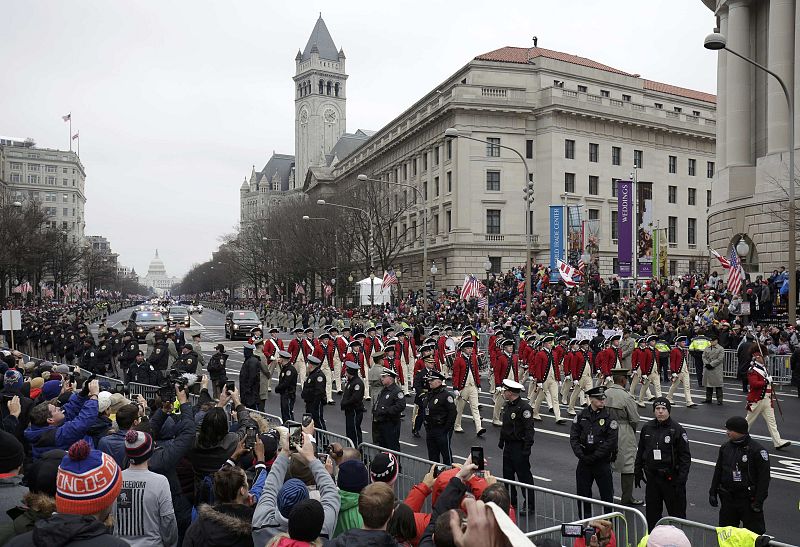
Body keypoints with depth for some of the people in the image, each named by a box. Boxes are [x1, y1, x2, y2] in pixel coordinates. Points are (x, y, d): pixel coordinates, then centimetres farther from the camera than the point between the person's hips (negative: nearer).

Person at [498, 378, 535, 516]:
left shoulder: (524, 407, -19)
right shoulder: (507, 406, 9)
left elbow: (529, 429, -20)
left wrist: (526, 448, -22)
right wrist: (501, 442, 22)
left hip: (519, 447, -9)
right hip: (508, 446, 9)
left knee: (524, 476, 0)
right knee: (507, 474, 15)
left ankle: (530, 506, 10)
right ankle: (511, 501, 29)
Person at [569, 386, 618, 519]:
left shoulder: (609, 417, -7)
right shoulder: (581, 416, 2)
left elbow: (611, 441, -12)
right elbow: (573, 437, 1)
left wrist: (594, 456, -15)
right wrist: (581, 455, -12)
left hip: (602, 462, -3)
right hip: (584, 461, 3)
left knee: (606, 493, 4)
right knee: (582, 492, 10)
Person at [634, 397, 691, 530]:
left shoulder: (677, 429, -7)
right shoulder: (647, 428, 6)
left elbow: (685, 456, -7)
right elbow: (640, 452, 16)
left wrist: (681, 478, -13)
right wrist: (638, 471, 14)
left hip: (671, 478, -4)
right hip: (652, 476, 5)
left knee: (676, 511, 1)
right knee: (652, 511, 12)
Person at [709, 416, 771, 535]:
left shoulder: (757, 450, -12)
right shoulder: (725, 448, 6)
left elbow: (764, 477, -12)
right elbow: (718, 471, 13)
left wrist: (758, 501, -15)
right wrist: (713, 493, 11)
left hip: (748, 499, -5)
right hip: (728, 498, 6)